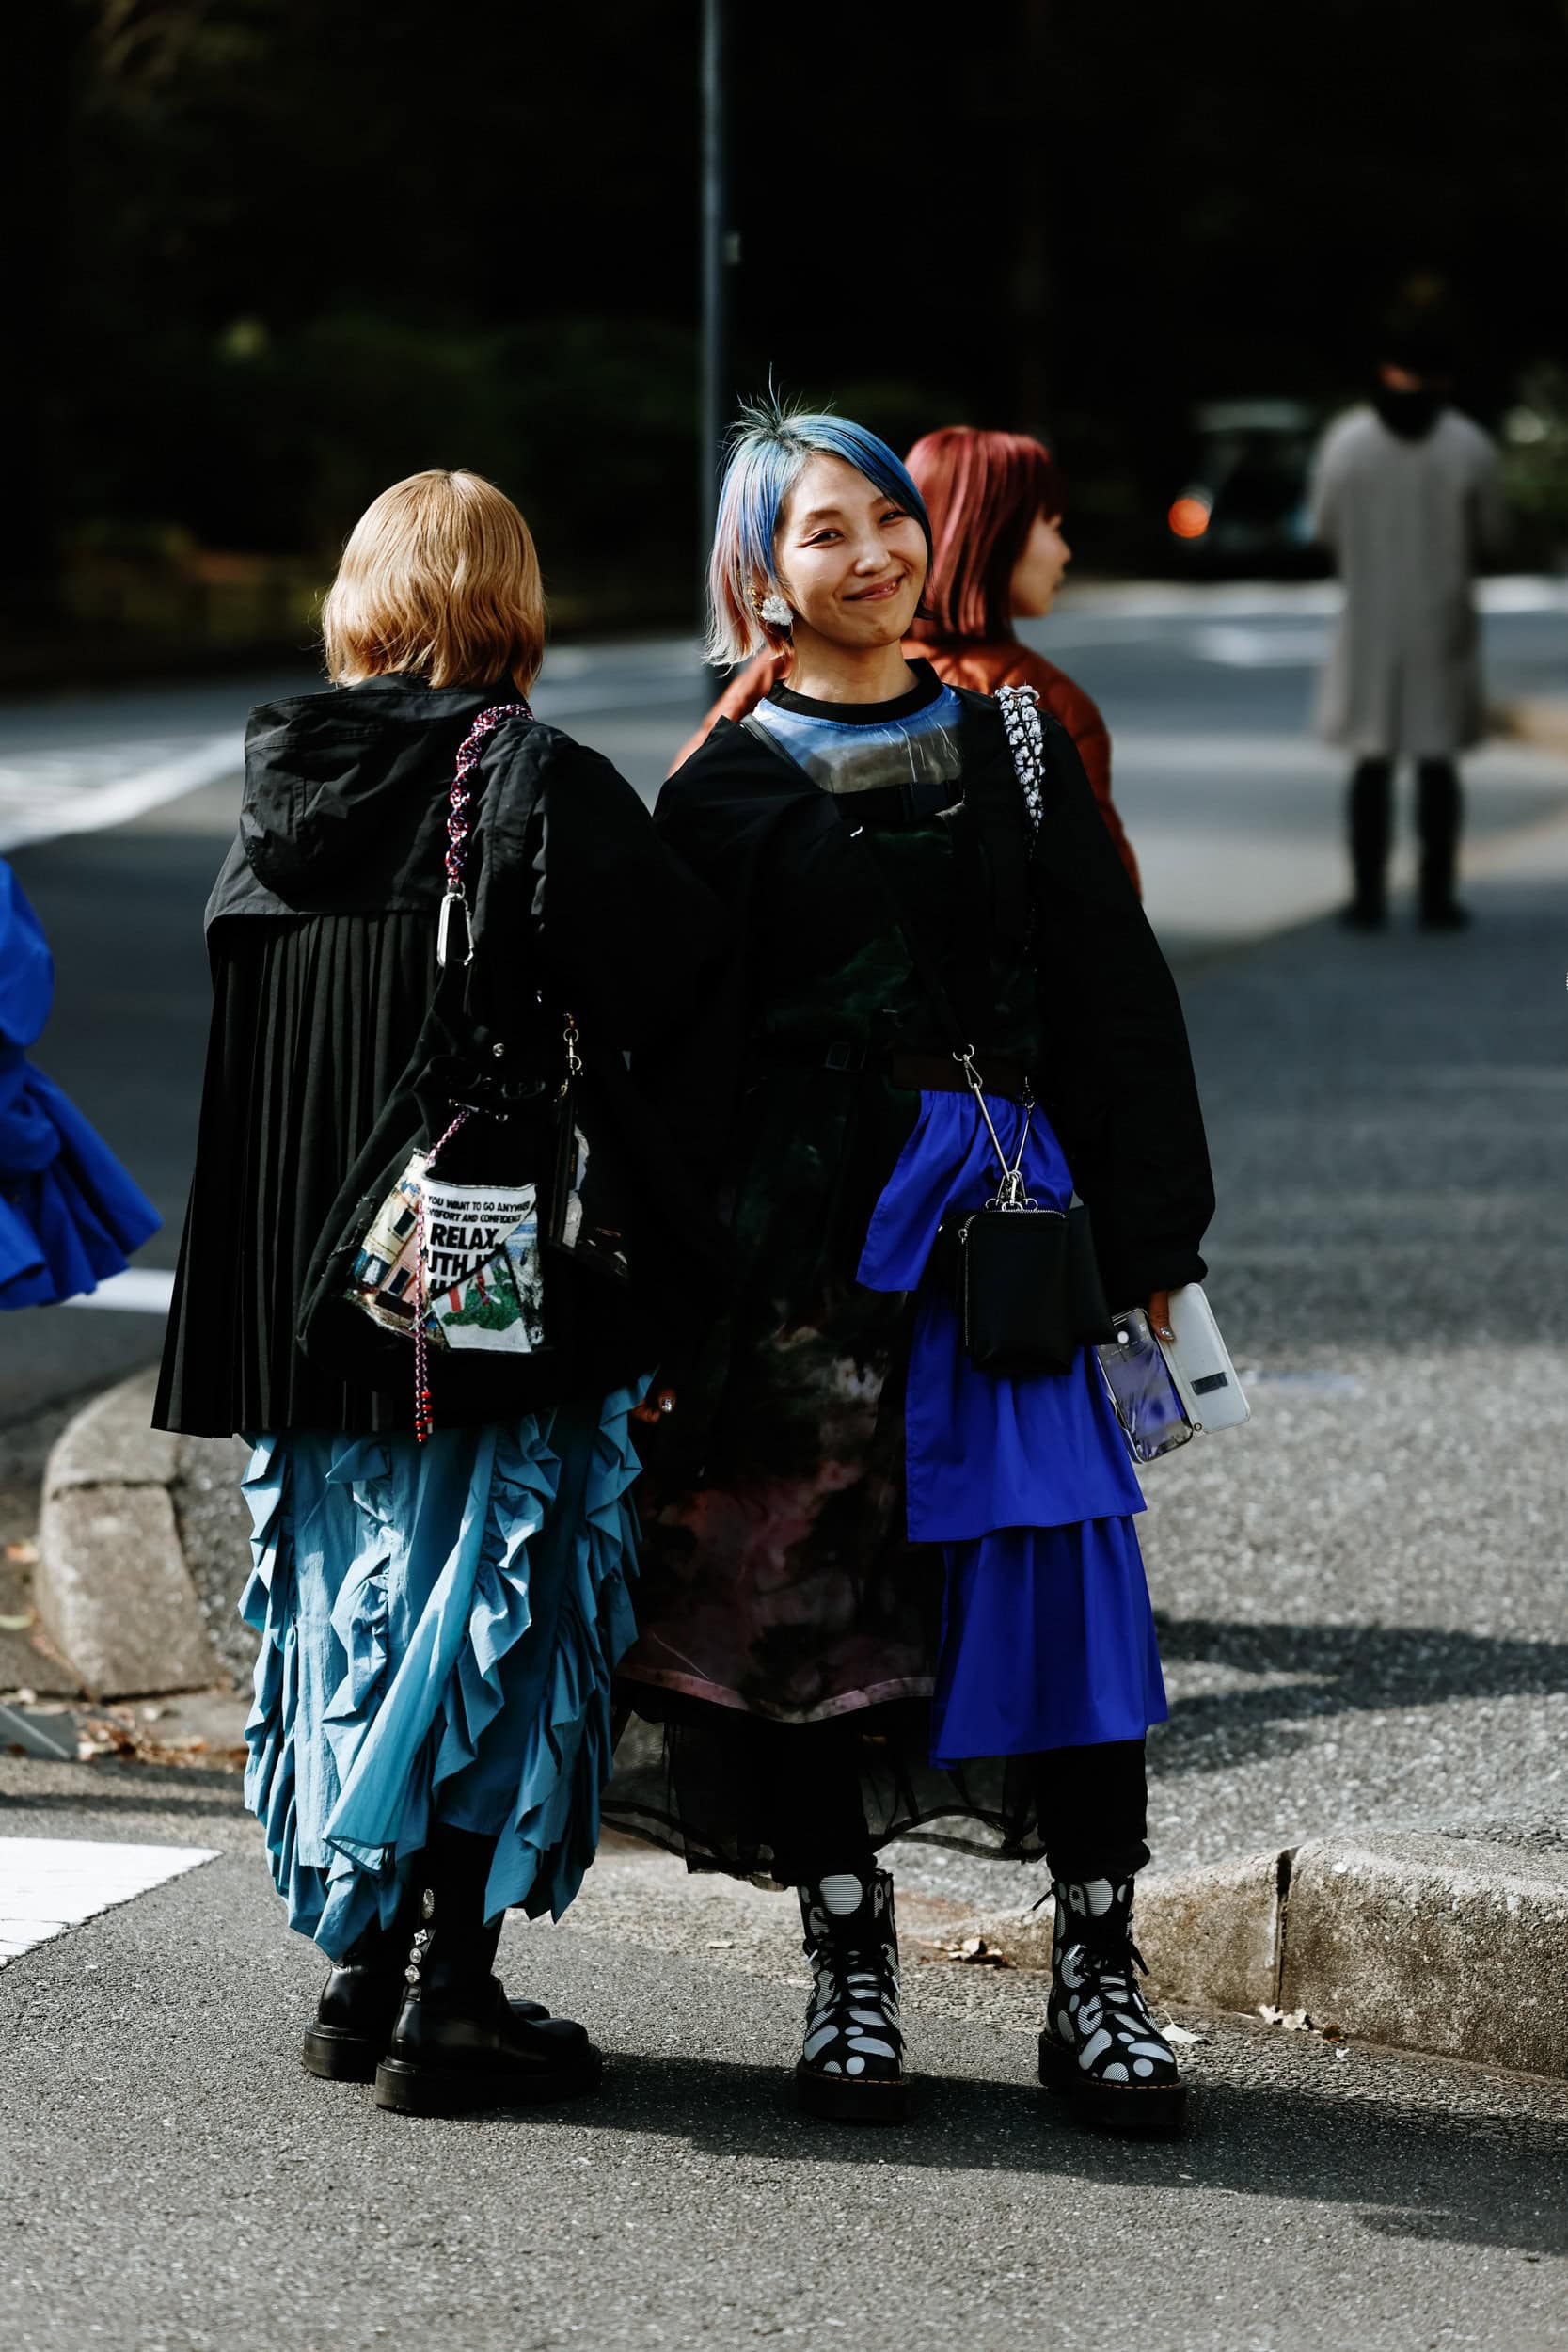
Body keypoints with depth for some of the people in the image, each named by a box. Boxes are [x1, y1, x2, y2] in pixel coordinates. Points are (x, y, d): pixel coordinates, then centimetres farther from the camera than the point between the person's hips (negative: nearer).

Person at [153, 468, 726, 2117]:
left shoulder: (276, 792, 4)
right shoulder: (540, 788, -12)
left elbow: (234, 1009, 10)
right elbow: (677, 993, -17)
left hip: (309, 1284, 5)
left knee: (358, 1592, 15)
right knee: (493, 1606, 2)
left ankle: (365, 1967, 21)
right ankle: (449, 1999, 2)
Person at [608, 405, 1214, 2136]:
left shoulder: (1015, 746, 10)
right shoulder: (728, 791, 4)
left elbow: (1114, 1000, 11)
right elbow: (681, 1069, 2)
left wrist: (1143, 1237, 4)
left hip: (1006, 1210, 2)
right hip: (810, 1230, -1)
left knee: (1064, 1573, -4)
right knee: (815, 1587, 0)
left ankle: (1098, 1982, 3)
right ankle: (848, 1975, 12)